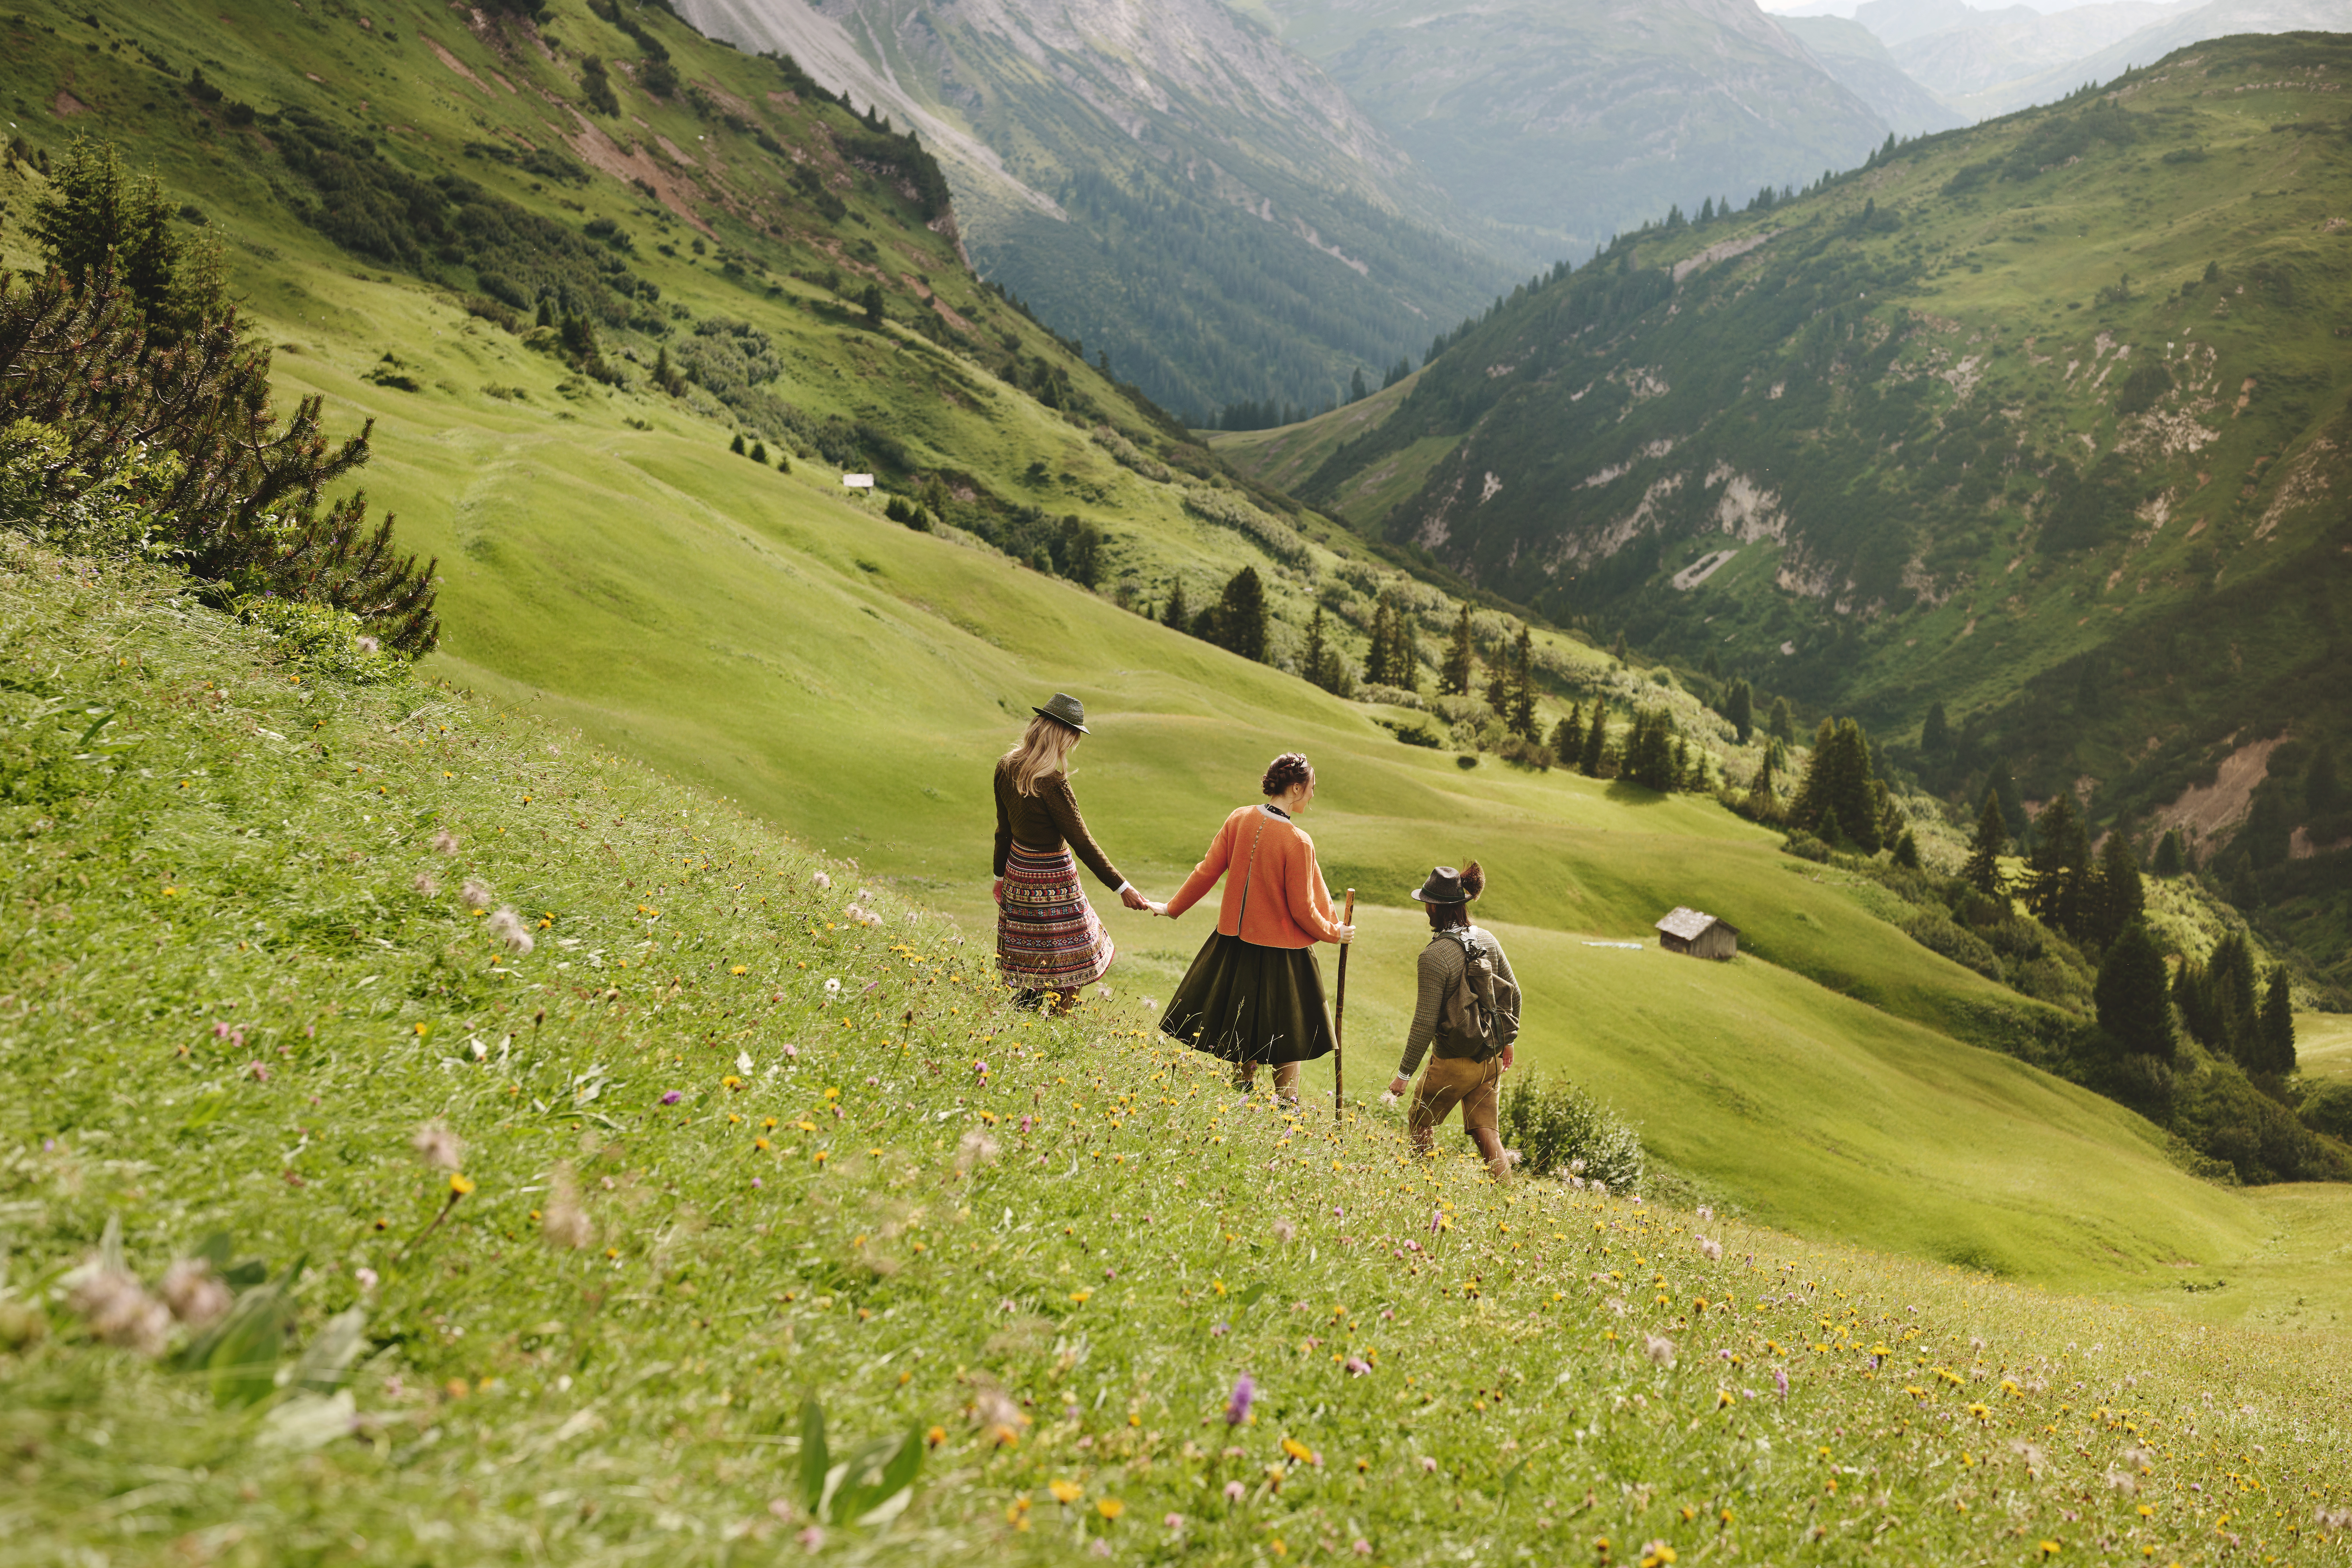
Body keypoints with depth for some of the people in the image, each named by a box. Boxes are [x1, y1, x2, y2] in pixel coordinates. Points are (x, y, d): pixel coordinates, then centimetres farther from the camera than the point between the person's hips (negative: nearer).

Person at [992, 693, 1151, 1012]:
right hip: (1052, 882, -8)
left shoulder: (1006, 767, -2)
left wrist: (1001, 874, 21)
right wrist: (1122, 888, -17)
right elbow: (1081, 842, -22)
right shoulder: (1051, 782, -25)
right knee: (1065, 964, 6)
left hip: (1017, 870, 8)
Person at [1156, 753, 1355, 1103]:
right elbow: (1302, 910, -15)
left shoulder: (1240, 819, -6)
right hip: (1280, 953, -5)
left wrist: (1174, 909, 12)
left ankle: (1243, 1088, 29)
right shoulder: (1298, 841, -20)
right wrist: (1334, 933, 3)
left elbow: (1207, 871, -1)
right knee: (1287, 1034, 11)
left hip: (1234, 943, 5)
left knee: (1241, 1026, 21)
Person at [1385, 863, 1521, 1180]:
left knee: (1420, 1124, 17)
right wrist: (1508, 1039, 24)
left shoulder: (1435, 955, -21)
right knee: (1485, 1131, 12)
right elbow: (1513, 993, 9)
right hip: (1491, 1059, 6)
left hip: (1454, 1063, -6)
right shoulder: (1487, 939, 0)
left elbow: (1426, 1022, -20)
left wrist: (1404, 1074, -12)